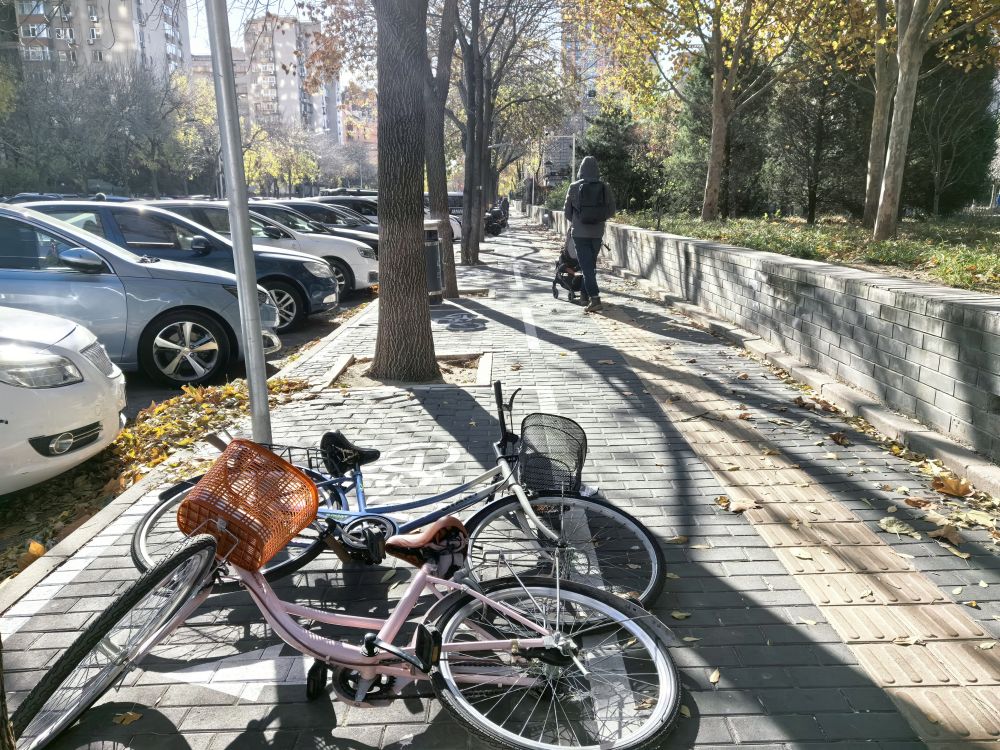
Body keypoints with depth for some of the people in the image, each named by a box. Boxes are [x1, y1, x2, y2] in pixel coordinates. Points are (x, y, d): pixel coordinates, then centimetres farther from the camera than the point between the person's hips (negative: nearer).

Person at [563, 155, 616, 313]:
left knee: (586, 266, -4)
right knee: (591, 264, 18)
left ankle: (595, 298, -15)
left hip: (579, 232, -3)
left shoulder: (574, 187, -7)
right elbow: (611, 211, 3)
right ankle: (586, 294, 29)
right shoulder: (605, 187, -2)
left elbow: (567, 210, 2)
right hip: (597, 232, 3)